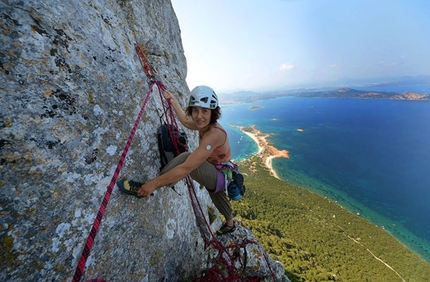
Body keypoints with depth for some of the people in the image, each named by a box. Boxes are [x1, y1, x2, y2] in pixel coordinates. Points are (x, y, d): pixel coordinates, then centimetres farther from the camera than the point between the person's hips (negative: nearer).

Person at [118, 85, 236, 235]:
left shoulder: (214, 134, -34)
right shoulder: (205, 124, -8)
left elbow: (186, 168, -38)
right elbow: (186, 121, 13)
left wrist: (154, 183, -33)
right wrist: (174, 101, 16)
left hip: (220, 176, -9)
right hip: (216, 174, 9)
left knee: (187, 158, -31)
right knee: (217, 198, 35)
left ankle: (148, 188, -14)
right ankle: (230, 224, 67)